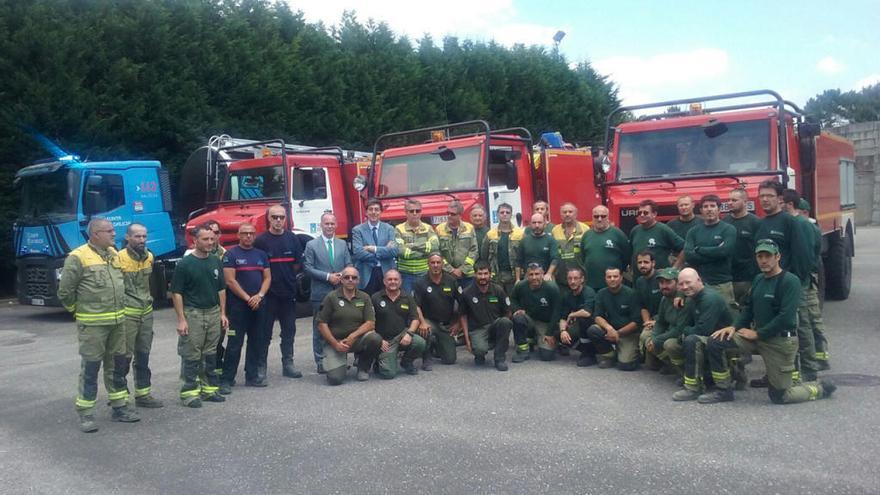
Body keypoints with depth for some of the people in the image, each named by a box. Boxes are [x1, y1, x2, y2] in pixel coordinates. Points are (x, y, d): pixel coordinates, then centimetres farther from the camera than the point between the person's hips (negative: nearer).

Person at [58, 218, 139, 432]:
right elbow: (65, 291, -7)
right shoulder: (78, 257, -11)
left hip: (117, 321, 7)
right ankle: (86, 414, 10)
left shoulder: (114, 254, 10)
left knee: (118, 364, 12)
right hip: (92, 324, -7)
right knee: (90, 368, 0)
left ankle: (119, 406, 23)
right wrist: (78, 310, 3)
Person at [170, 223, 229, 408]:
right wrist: (181, 319, -13)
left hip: (213, 312, 5)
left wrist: (223, 313, 9)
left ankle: (209, 389, 21)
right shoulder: (185, 264, -8)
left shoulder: (216, 262, 8)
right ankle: (189, 393, 7)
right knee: (191, 356, 0)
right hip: (192, 314, -5)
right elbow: (176, 293, -8)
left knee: (210, 355, 12)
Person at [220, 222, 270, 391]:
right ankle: (226, 380, -1)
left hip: (259, 303, 5)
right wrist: (248, 298, -13)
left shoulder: (261, 254, 12)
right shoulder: (231, 254, -3)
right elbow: (230, 281, -10)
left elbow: (267, 277, 9)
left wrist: (259, 295, -8)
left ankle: (252, 376, 19)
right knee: (234, 343, -6)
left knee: (257, 341, 10)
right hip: (238, 304, -5)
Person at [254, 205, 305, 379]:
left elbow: (298, 264, 9)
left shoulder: (292, 239, 4)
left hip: (288, 292, 3)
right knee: (265, 331, 5)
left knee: (289, 330, 8)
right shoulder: (261, 240, -5)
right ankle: (261, 366, 13)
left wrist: (287, 276, 4)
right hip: (268, 292, -3)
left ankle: (288, 363, 17)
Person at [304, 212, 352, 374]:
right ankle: (320, 361, 8)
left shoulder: (342, 244, 12)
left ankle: (340, 357, 16)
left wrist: (342, 275, -10)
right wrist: (328, 276, -13)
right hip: (321, 293, -3)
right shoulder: (311, 245, 1)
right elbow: (308, 268, -5)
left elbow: (349, 265, 11)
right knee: (319, 328, 1)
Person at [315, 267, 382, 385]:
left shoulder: (364, 297, 2)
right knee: (335, 378, -21)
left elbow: (371, 323, -5)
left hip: (357, 339, 2)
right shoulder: (331, 297, -4)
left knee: (375, 339, -30)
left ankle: (363, 367, 0)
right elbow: (322, 324, -5)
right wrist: (335, 344, -14)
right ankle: (341, 362, 18)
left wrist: (352, 336, -19)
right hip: (334, 341, -2)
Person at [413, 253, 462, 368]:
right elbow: (416, 306, -12)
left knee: (450, 359, -2)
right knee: (425, 332, -39)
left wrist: (458, 323, 0)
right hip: (429, 321, -2)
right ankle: (426, 359, -11)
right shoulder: (421, 283, -7)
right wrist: (422, 322, -27)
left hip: (447, 325, 2)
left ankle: (437, 345, 33)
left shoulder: (451, 281, -1)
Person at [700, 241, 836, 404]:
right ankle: (724, 391, 6)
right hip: (757, 336, 7)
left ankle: (821, 388, 25)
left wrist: (758, 334, -16)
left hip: (781, 341, -7)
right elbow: (749, 307, 16)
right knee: (715, 343, -9)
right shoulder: (759, 279, 8)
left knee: (778, 396, 1)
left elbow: (786, 317, -23)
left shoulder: (790, 281, -16)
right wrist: (735, 327, 0)